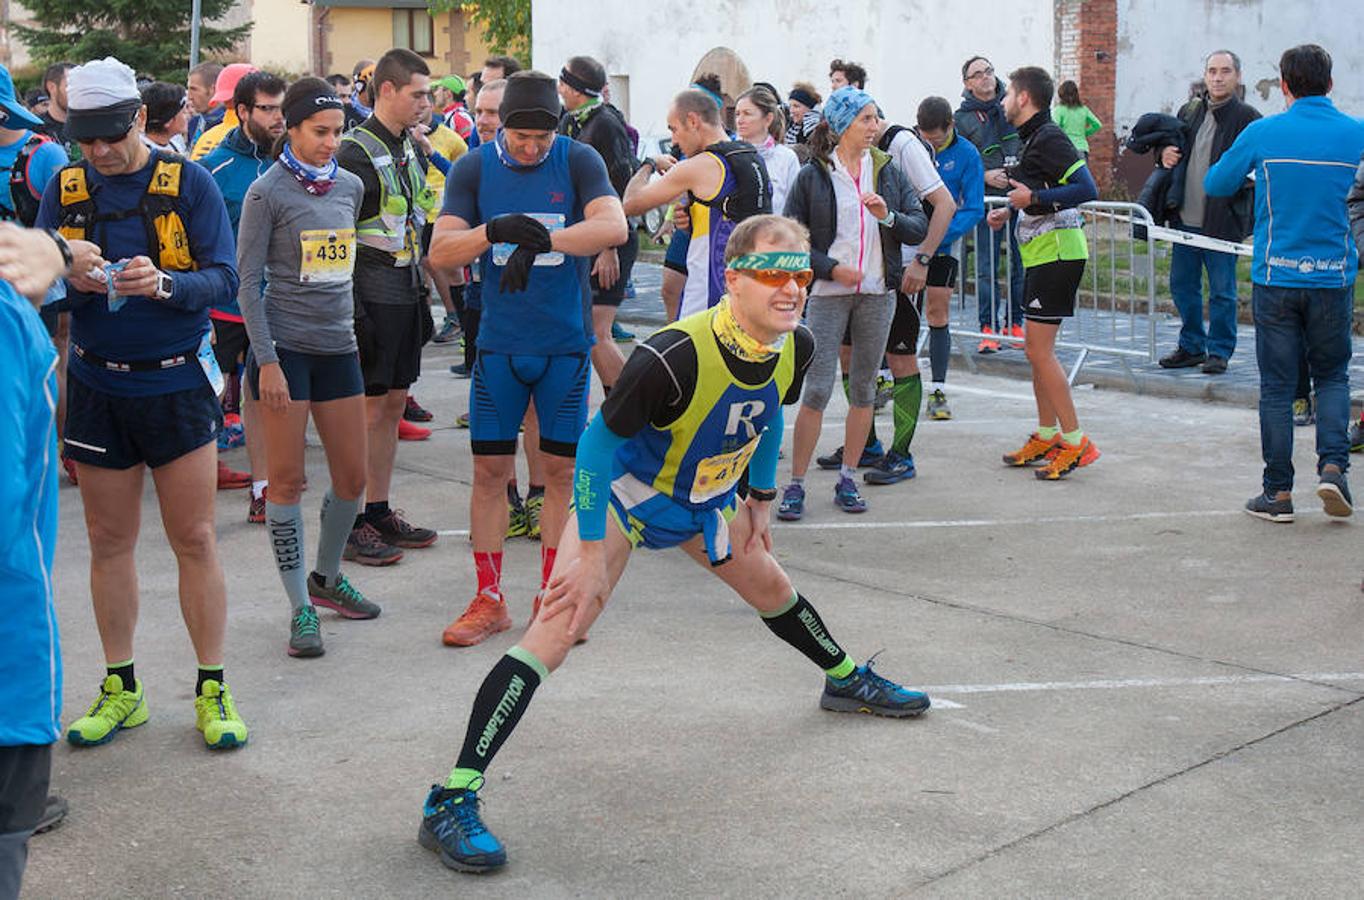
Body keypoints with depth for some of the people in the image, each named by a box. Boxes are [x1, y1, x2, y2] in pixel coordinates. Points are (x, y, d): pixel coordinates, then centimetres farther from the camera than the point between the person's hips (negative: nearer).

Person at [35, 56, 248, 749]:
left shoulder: (189, 184, -5)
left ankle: (213, 690, 11)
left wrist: (163, 283, -29)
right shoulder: (65, 190, 3)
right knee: (109, 542, 10)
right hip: (97, 386, 3)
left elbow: (223, 279, -10)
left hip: (177, 384, -3)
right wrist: (71, 281, -20)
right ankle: (120, 688, 22)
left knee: (195, 540, 1)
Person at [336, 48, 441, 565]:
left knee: (394, 405, 11)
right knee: (368, 409, -5)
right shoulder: (356, 152, -13)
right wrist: (353, 311, -19)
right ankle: (351, 525, 2)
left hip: (405, 295, 8)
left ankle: (380, 512, 20)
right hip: (372, 298, -8)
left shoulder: (409, 148, 14)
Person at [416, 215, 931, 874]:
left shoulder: (795, 348, -15)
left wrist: (760, 497, 15)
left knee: (770, 586, 24)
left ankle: (845, 680, 56)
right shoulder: (673, 357, -37)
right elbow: (599, 441, -27)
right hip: (625, 492, -6)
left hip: (706, 497, 7)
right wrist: (592, 555, -25)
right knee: (561, 624, -20)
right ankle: (451, 803, -21)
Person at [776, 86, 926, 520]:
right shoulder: (813, 176, -1)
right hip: (827, 293, -4)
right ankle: (795, 484, -1)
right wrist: (832, 268, -12)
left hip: (877, 293, 4)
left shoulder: (888, 171, 9)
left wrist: (888, 216, -13)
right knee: (817, 390, -8)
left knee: (864, 389, 8)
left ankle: (847, 479, 19)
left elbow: (919, 228, 5)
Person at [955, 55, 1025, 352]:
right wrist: (985, 176, -12)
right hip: (986, 200, -2)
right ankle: (989, 328, 4)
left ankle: (1014, 322, 16)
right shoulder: (961, 117, 1)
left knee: (1020, 263, 5)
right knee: (986, 268, -3)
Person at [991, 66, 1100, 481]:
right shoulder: (1032, 138, 17)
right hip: (1043, 254, 10)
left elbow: (1086, 189, -23)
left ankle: (1075, 442, -7)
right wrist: (1009, 211, 18)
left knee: (1039, 350, -11)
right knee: (1038, 348, 14)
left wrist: (1034, 198, -28)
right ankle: (1047, 435, 22)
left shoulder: (1049, 138, -14)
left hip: (1057, 252, -10)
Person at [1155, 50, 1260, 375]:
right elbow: (1170, 142, 27)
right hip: (1185, 217, 6)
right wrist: (1164, 152, 5)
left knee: (1222, 290, 2)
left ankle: (1219, 351, 14)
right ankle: (1191, 347, 26)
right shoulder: (1189, 111, 12)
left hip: (1222, 220, -6)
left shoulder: (1247, 117, -5)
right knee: (1182, 285, 13)